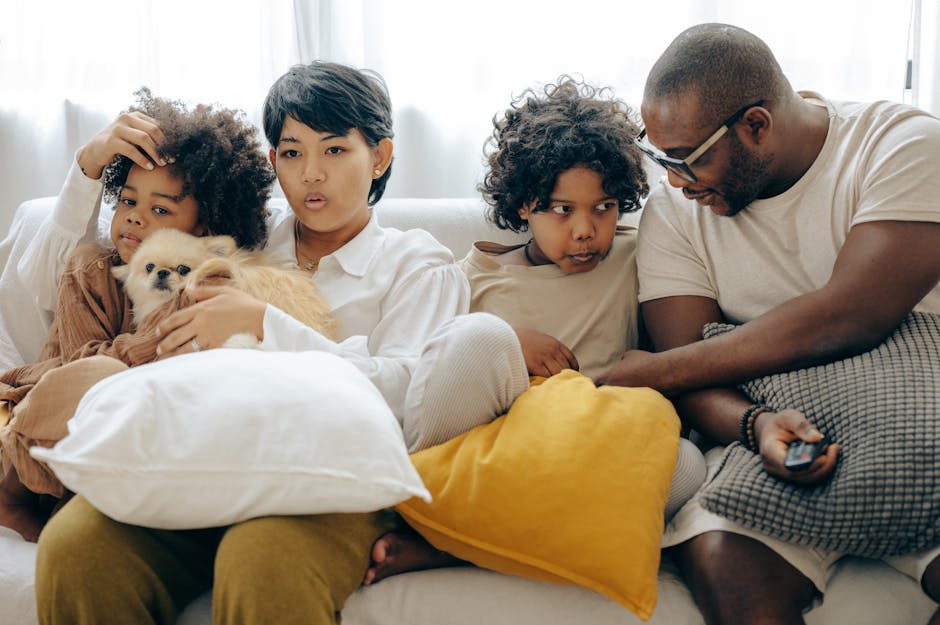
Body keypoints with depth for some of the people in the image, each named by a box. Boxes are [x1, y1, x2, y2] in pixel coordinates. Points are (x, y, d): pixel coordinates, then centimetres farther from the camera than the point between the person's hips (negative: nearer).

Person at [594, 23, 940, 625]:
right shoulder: (674, 210, 4)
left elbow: (846, 318, -19)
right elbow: (688, 367, -3)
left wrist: (651, 370, -13)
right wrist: (757, 425, -28)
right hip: (777, 434, 2)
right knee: (719, 560, -30)